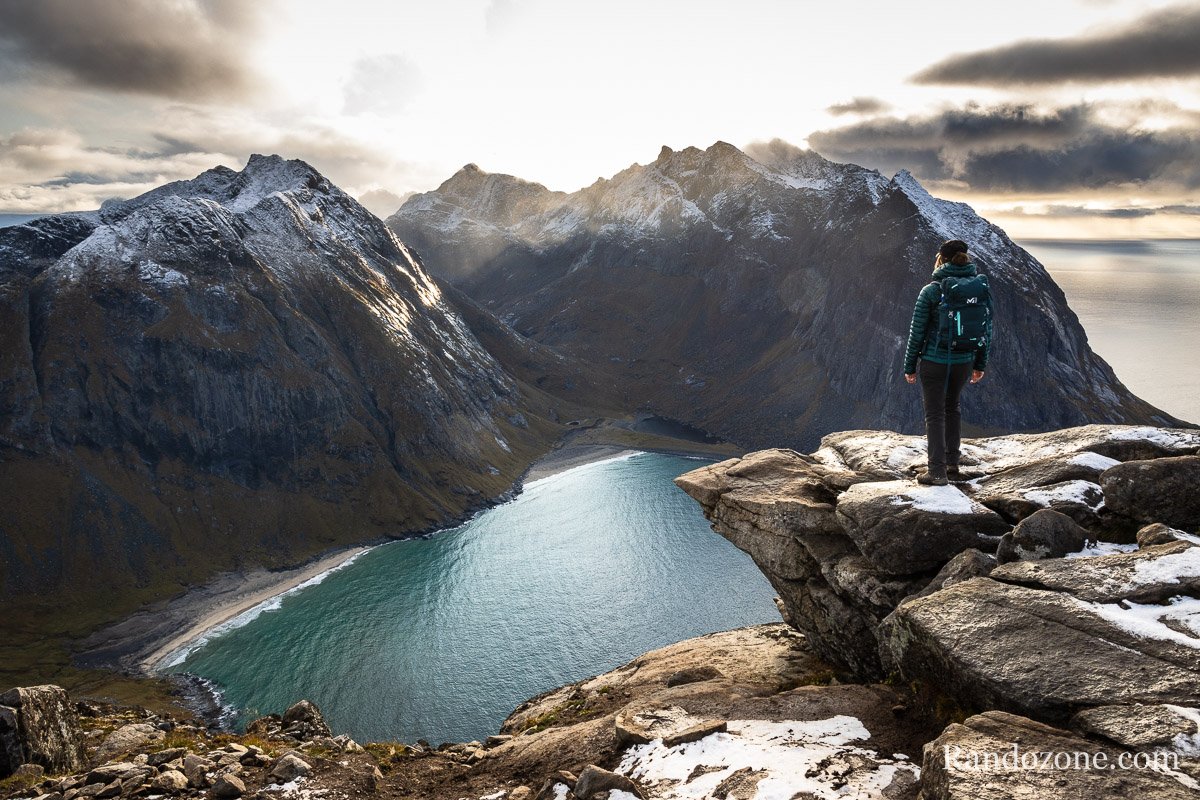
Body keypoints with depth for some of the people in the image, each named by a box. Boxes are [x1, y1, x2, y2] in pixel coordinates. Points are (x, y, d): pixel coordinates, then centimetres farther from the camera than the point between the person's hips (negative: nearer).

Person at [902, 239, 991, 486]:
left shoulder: (931, 291, -13)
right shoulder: (981, 288, -1)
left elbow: (917, 332, -10)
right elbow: (987, 329, 5)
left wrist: (909, 366, 0)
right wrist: (980, 364, 15)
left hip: (934, 361, -4)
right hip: (964, 362, 4)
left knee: (935, 415, 5)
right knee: (951, 407, 24)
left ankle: (937, 472, 4)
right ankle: (953, 462, 32)